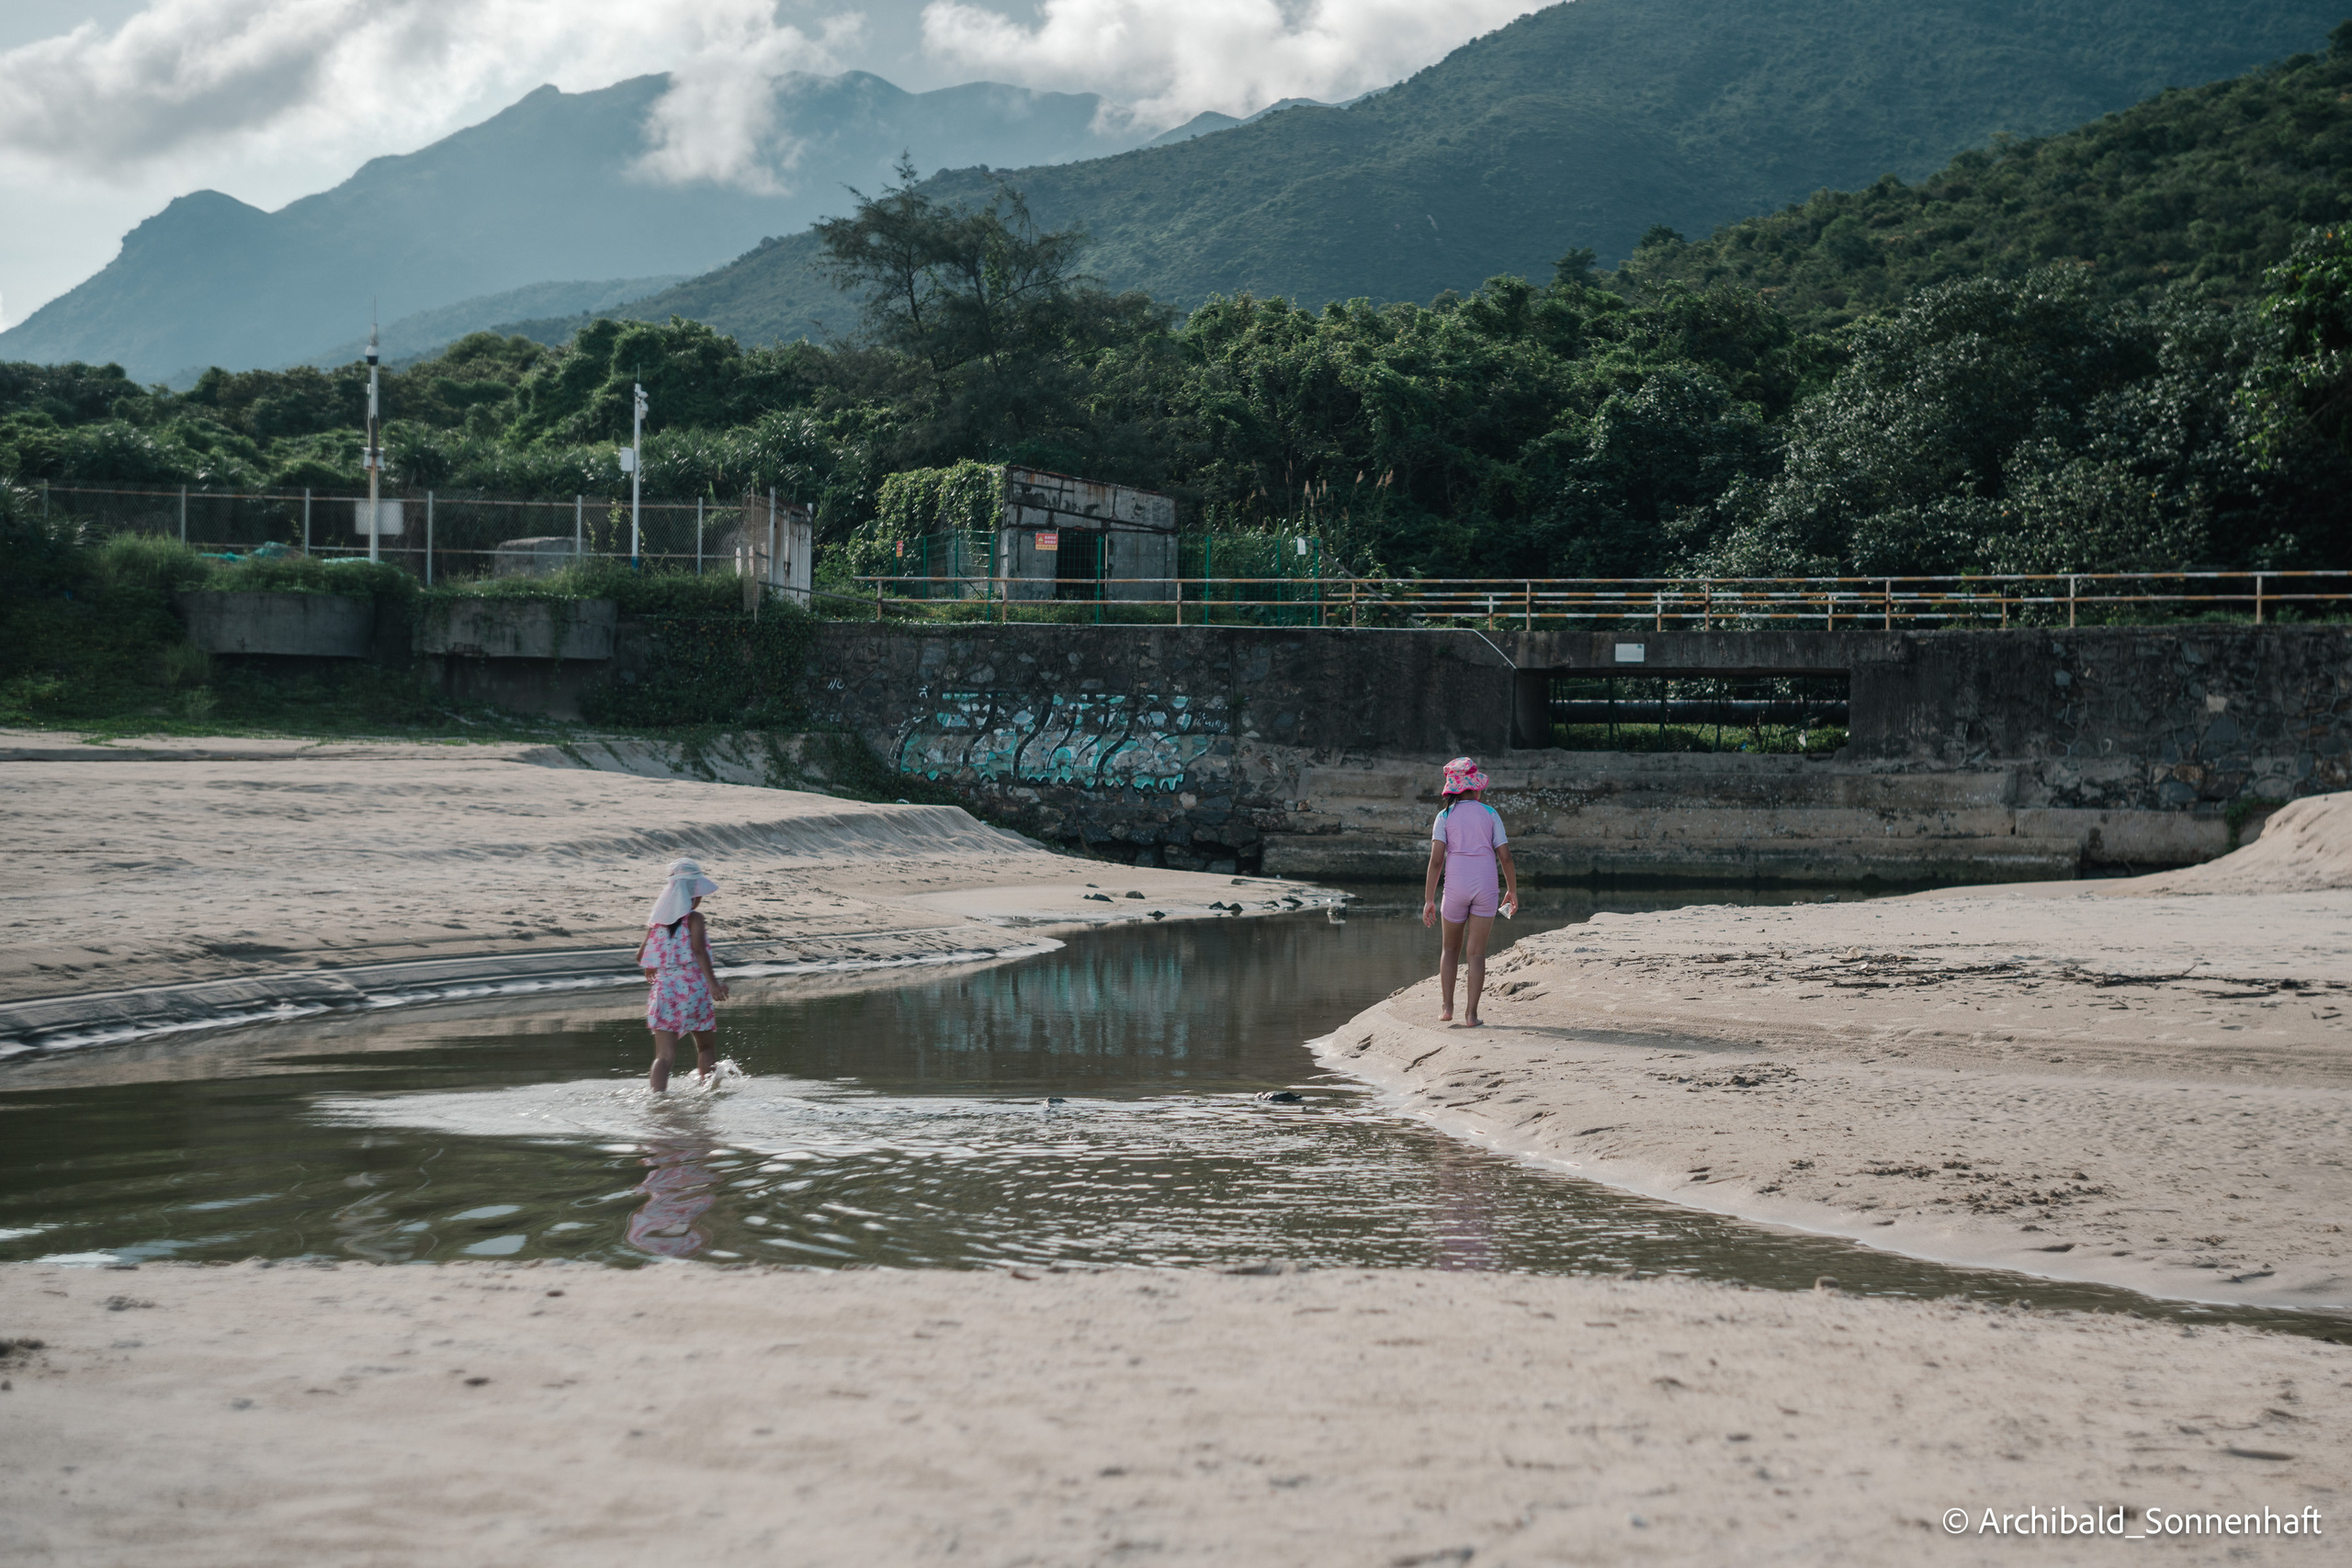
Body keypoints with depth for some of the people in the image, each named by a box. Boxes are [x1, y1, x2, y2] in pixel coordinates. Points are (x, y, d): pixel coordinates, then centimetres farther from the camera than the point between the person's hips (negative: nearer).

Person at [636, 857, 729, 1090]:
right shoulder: (693, 917, -6)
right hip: (692, 989, -4)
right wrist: (712, 982, -24)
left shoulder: (656, 918, 9)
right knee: (706, 1047, 19)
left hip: (664, 990, 4)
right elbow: (699, 950, -20)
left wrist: (653, 969, 34)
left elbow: (641, 956, 13)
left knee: (664, 1056, -3)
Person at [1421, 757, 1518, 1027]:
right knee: (1476, 953, 3)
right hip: (1486, 888, 0)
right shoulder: (1490, 814, 3)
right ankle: (1471, 1014, -2)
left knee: (1450, 948, 18)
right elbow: (1505, 857, 0)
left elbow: (1436, 859, -7)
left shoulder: (1445, 817, 1)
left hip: (1456, 886, 0)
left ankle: (1448, 1008, 15)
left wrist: (1428, 900, -6)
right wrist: (1512, 891, 13)